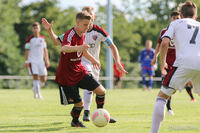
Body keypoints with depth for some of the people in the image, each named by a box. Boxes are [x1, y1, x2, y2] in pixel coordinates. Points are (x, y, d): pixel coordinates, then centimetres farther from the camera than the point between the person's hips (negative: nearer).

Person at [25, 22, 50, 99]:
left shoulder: (43, 39, 9)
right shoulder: (30, 39, -2)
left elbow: (45, 50, 15)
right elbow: (27, 50, -2)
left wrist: (47, 60, 11)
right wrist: (27, 61, -7)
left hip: (40, 61, 4)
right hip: (32, 61, -4)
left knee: (43, 79, 2)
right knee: (35, 77, -15)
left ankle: (35, 88, 28)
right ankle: (38, 94, -12)